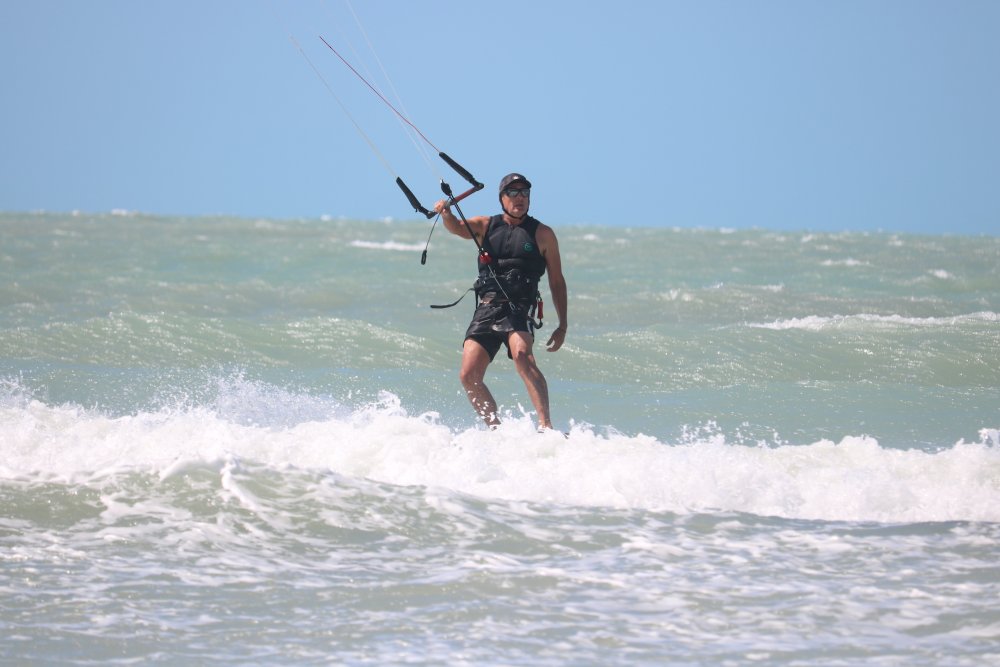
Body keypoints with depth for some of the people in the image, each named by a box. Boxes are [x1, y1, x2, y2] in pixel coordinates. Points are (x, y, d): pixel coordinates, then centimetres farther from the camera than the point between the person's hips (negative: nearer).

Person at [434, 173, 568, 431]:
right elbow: (456, 228, -6)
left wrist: (562, 326, 6)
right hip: (486, 309, 4)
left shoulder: (542, 234, 9)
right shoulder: (486, 226, 14)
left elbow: (557, 282, 12)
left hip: (519, 309, -4)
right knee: (469, 376, -7)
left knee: (522, 355, -31)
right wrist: (446, 214, -30)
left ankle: (545, 424, -37)